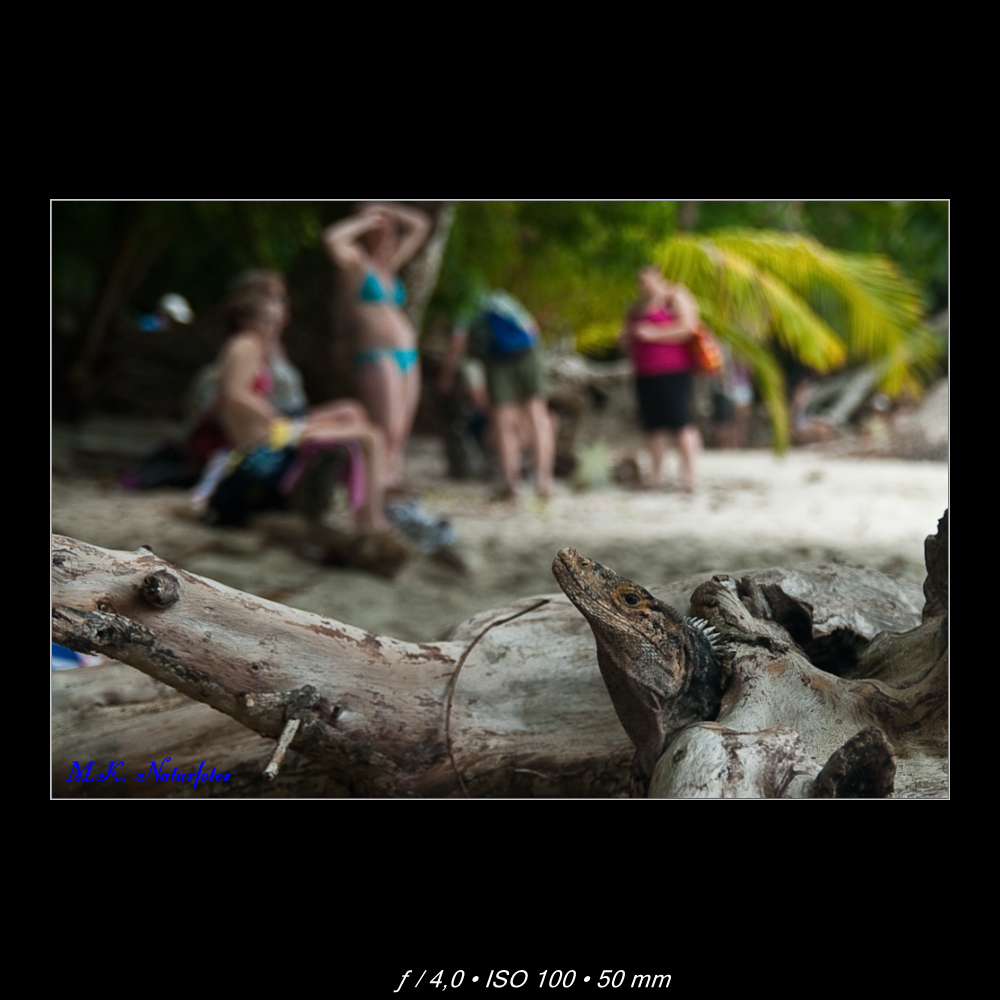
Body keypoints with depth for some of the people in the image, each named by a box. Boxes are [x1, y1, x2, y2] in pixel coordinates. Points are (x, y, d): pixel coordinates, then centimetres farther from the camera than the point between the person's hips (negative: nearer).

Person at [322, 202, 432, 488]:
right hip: (377, 357, -7)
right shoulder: (356, 264, 1)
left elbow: (420, 225, 28)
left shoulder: (389, 266, 19)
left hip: (408, 357, 7)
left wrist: (386, 210, 15)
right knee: (387, 432, -17)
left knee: (401, 435, 2)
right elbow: (332, 239, -22)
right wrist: (365, 221, -8)